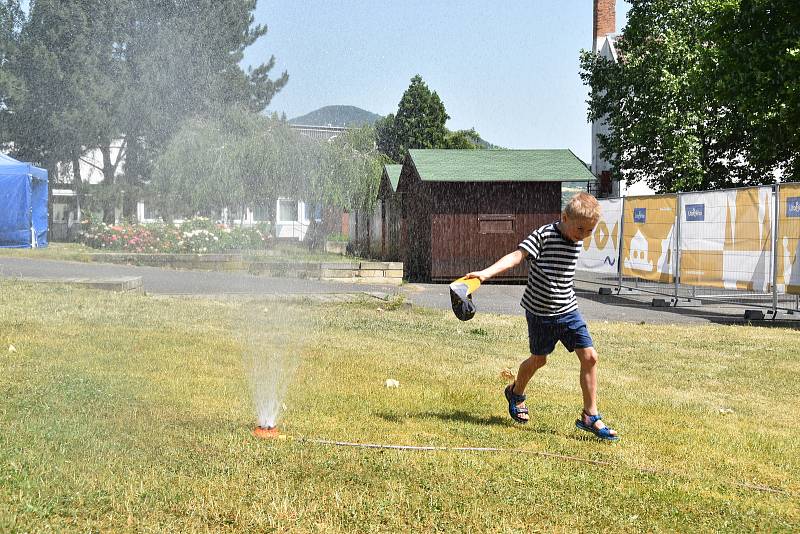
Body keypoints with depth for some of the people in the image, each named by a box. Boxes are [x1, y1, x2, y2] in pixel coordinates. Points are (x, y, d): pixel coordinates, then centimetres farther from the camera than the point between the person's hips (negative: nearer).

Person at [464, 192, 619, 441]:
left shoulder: (577, 242, 1)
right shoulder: (544, 236, -19)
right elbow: (516, 256, -30)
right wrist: (486, 273, -43)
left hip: (568, 310, 5)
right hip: (540, 311, -5)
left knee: (589, 357, -6)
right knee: (539, 359, 13)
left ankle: (590, 417, 5)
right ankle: (516, 393, 45)